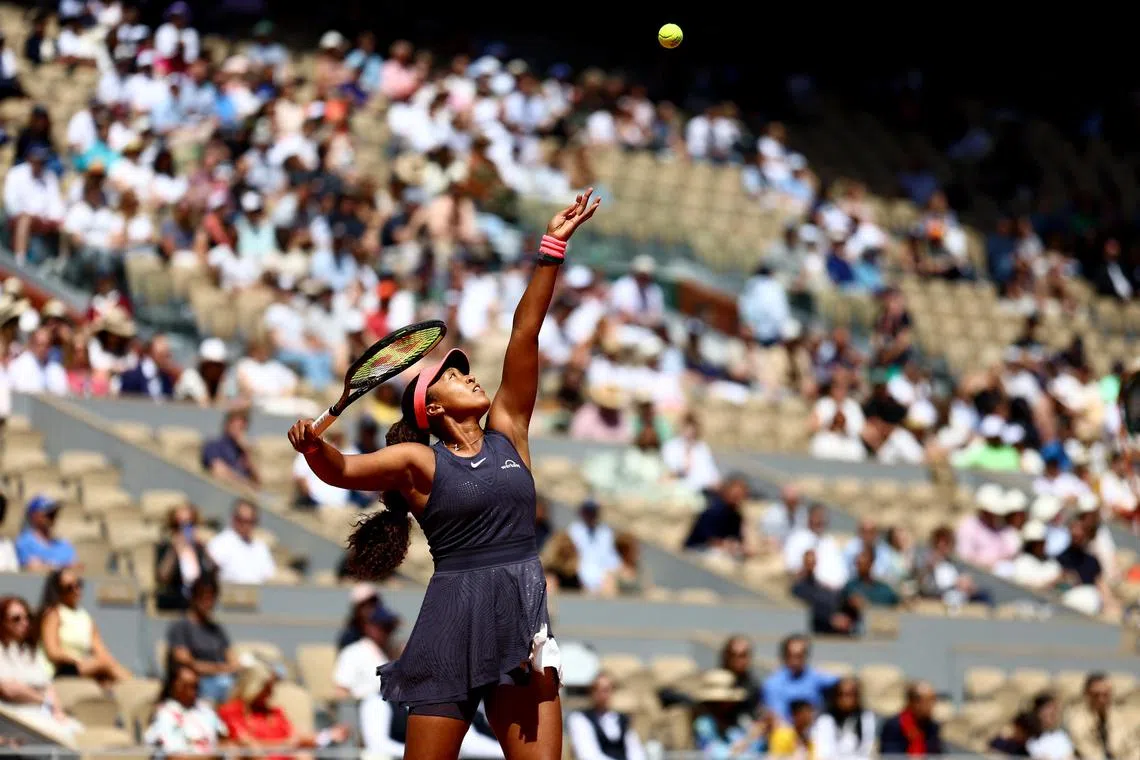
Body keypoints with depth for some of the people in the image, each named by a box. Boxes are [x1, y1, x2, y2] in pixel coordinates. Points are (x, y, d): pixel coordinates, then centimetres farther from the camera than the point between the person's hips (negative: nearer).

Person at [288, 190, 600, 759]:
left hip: (524, 623, 4)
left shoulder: (508, 434, 13)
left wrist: (552, 250, 8)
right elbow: (340, 470, -7)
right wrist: (313, 444, -29)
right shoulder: (420, 462, 4)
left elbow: (524, 334, 10)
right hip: (454, 623, -4)